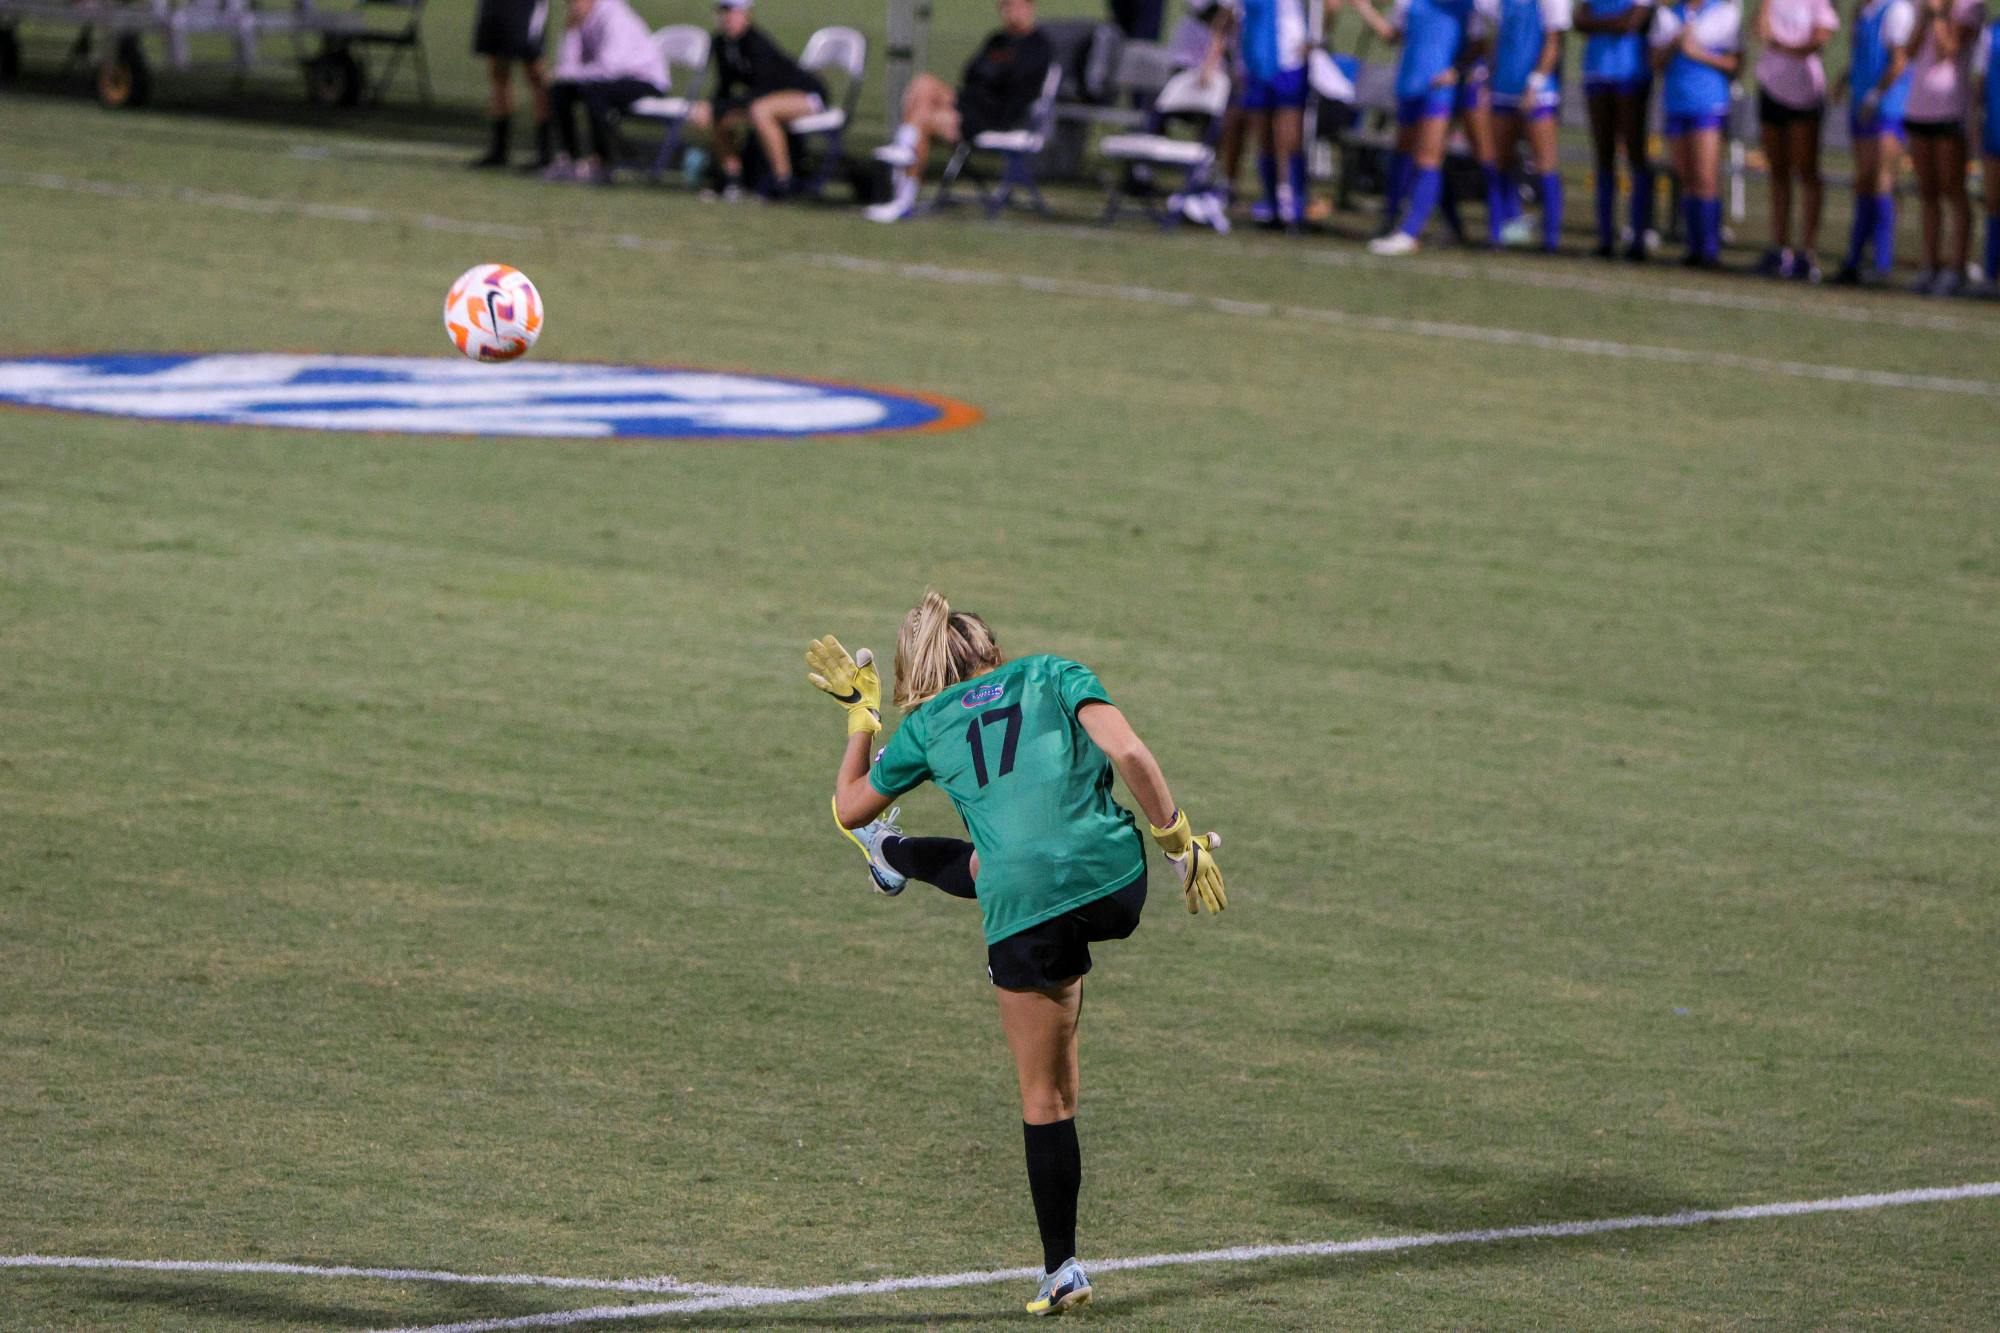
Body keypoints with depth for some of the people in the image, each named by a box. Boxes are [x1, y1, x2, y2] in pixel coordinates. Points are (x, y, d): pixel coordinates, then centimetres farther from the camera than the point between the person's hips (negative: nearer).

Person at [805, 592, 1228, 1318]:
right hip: (1116, 884, 2)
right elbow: (1128, 752, -3)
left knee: (1046, 1097, 10)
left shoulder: (925, 727, 14)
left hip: (1028, 916, -2)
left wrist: (861, 715, 40)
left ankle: (1062, 1270, 15)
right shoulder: (1052, 675, 12)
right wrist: (1181, 843, 3)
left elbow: (848, 808, 29)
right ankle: (895, 858, 64)